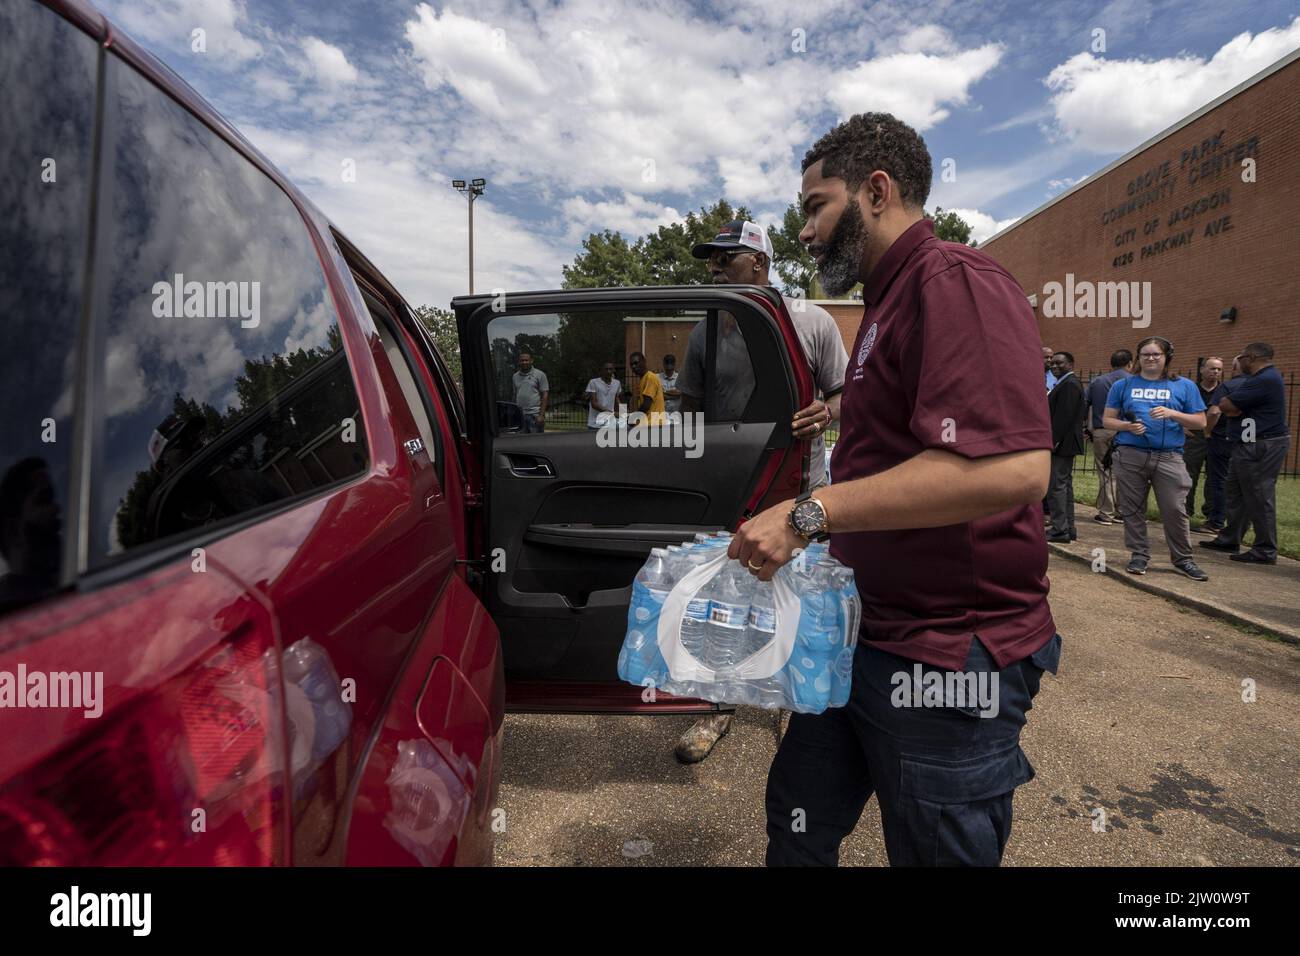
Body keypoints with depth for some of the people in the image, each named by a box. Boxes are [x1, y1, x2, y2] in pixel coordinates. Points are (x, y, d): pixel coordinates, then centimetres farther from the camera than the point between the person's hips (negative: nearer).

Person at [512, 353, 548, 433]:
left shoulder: (539, 374, 0)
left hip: (535, 414, -4)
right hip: (520, 414, 4)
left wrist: (542, 415, -12)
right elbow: (515, 395, 19)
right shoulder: (515, 376, 15)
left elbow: (545, 395, -4)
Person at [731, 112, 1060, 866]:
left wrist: (810, 514, -27)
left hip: (946, 659, -9)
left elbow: (1011, 467, -30)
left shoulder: (956, 282, -15)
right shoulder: (891, 300, 15)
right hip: (864, 638, 9)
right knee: (799, 831, 19)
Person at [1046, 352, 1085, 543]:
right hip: (1065, 444, 11)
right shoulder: (1068, 383, 19)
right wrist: (1054, 441, 19)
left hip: (1062, 444, -11)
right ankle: (1068, 528, 20)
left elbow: (1064, 416, -22)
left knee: (1056, 486, -9)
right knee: (1065, 485, 14)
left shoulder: (1069, 385, -15)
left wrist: (1053, 441, -22)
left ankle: (1059, 530, -7)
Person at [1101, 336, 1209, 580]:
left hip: (1169, 457, -1)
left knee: (1175, 509, -3)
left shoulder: (1184, 386, 10)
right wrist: (1126, 426, -11)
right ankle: (1139, 555, 17)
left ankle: (1183, 559, 11)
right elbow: (1107, 419, 10)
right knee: (1132, 509, 5)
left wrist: (1172, 413, -9)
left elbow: (1200, 422, 8)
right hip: (1130, 456, 1)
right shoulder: (1123, 385, 11)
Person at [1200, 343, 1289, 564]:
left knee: (1259, 497, -5)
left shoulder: (1264, 380, -19)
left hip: (1262, 446, -11)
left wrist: (1229, 403, 1)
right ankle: (1230, 540, 25)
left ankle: (1265, 552, 1)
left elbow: (1227, 406, -19)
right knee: (1237, 492, 16)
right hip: (1250, 445, 11)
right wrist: (1234, 407, -5)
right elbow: (1231, 408, 15)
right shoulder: (1264, 377, 17)